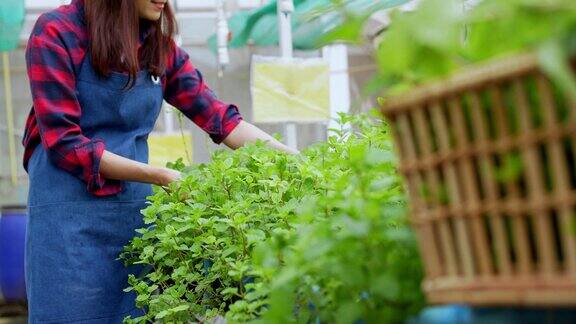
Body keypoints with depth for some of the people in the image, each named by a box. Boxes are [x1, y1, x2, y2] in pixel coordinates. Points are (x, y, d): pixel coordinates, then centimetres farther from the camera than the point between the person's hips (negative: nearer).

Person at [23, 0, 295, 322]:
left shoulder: (161, 48, 9)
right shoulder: (57, 33, -8)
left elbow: (221, 118, 3)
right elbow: (63, 143, -13)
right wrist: (160, 176, -17)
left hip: (138, 209, 5)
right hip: (70, 212, -5)